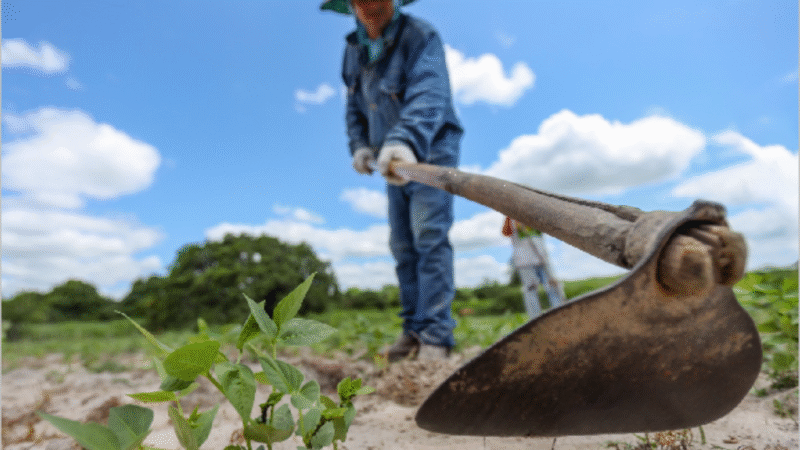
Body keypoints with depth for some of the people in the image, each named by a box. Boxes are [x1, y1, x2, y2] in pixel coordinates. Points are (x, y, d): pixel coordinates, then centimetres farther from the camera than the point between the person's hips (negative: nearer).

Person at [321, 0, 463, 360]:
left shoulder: (421, 36, -15)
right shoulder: (353, 50, 6)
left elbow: (428, 96, -33)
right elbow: (354, 105, 14)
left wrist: (406, 140, -51)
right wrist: (359, 145, -4)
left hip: (431, 152, -6)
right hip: (394, 160, 7)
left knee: (429, 238, -16)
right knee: (402, 246, 5)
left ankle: (435, 336, -13)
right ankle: (413, 329, 12)